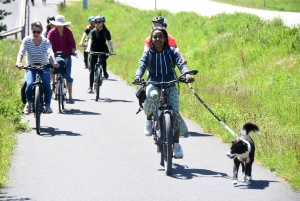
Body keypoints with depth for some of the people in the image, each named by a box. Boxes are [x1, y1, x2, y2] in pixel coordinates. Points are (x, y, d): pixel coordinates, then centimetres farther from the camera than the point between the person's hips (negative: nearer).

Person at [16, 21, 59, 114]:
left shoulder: (45, 41, -9)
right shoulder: (27, 40, -9)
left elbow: (50, 52, -26)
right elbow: (21, 52, -23)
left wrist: (54, 62, -47)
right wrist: (18, 62, -43)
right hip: (31, 67, 0)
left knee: (46, 85, -26)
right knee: (29, 85, -25)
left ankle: (47, 105, -5)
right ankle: (29, 103, 5)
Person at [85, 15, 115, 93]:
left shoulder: (106, 31, -5)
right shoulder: (93, 31, -7)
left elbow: (109, 41, -16)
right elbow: (90, 40, -22)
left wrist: (111, 50, -33)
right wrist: (88, 48, -41)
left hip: (103, 50, 0)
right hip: (94, 51, 0)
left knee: (103, 59, -35)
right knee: (92, 69, -3)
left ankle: (105, 71, -6)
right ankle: (90, 86, 3)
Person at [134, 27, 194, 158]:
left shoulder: (172, 52, 4)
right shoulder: (148, 54, 5)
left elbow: (181, 64, -11)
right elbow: (142, 65, -12)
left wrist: (187, 74, -33)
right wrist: (138, 76, -35)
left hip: (170, 85, 1)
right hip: (153, 84, -1)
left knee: (174, 111, -20)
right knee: (152, 95, -39)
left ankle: (176, 143, -7)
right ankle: (149, 120, -12)